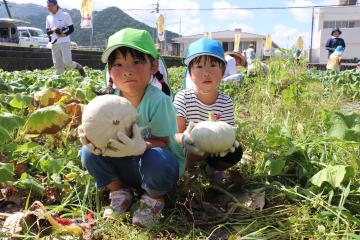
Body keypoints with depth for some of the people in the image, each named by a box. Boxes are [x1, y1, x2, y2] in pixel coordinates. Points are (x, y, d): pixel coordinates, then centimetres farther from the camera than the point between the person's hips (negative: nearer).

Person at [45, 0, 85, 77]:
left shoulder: (65, 15, -1)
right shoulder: (48, 18, 14)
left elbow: (71, 29, -1)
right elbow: (47, 32, 16)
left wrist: (64, 34, -18)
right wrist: (52, 30, -7)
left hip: (64, 42, -4)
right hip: (54, 44, 4)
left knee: (68, 63, -16)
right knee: (58, 66, 2)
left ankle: (78, 66, 12)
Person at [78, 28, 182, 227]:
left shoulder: (158, 101, -24)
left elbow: (163, 143, -21)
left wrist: (142, 147, -43)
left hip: (159, 166, -4)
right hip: (127, 166, 4)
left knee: (156, 159, -38)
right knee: (88, 152, -16)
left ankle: (154, 198, -3)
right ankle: (119, 192, 6)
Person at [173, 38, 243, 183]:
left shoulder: (226, 102, -12)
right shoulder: (183, 97, -18)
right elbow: (175, 133, -22)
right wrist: (183, 138, -48)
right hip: (187, 149, -2)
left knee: (235, 152, -22)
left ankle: (212, 166, 10)